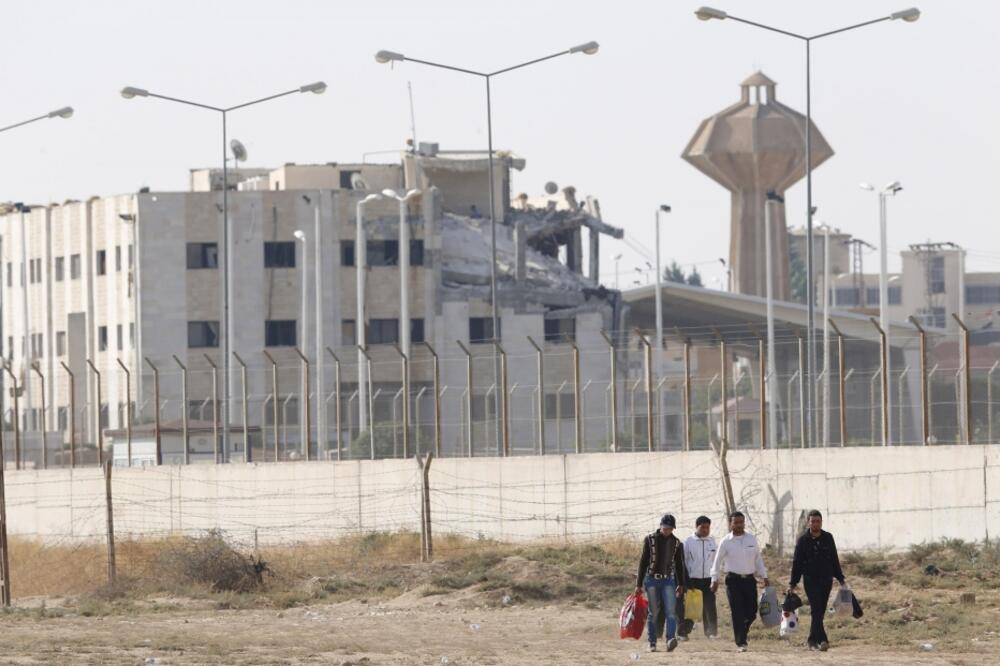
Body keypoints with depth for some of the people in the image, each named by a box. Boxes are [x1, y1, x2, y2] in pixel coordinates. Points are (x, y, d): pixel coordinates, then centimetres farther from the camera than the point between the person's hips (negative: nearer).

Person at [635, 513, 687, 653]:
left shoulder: (676, 543, 7)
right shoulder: (650, 540, 1)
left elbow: (679, 565, 15)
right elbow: (643, 562, 3)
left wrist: (681, 584, 15)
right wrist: (639, 584, 1)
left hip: (669, 580, 1)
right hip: (652, 579, -1)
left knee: (671, 611, -14)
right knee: (654, 613, 1)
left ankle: (670, 640, -26)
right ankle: (652, 643, 7)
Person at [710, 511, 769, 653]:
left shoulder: (752, 539, 8)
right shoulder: (726, 542, -1)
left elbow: (758, 559, 14)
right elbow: (718, 562, 4)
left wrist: (764, 577, 12)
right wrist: (715, 580, 0)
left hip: (749, 579, 3)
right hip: (733, 580, -3)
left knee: (751, 613, 2)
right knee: (737, 614, -6)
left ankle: (742, 633, 28)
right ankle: (741, 643, -3)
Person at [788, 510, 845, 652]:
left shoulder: (828, 538, 8)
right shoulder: (803, 540, 0)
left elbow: (834, 560, 14)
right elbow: (796, 563, 1)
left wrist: (840, 578, 13)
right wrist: (793, 583, -2)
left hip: (826, 580, 3)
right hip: (811, 580, -3)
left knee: (820, 612, 7)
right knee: (816, 610, -14)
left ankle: (813, 641, 17)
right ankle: (822, 640, -24)